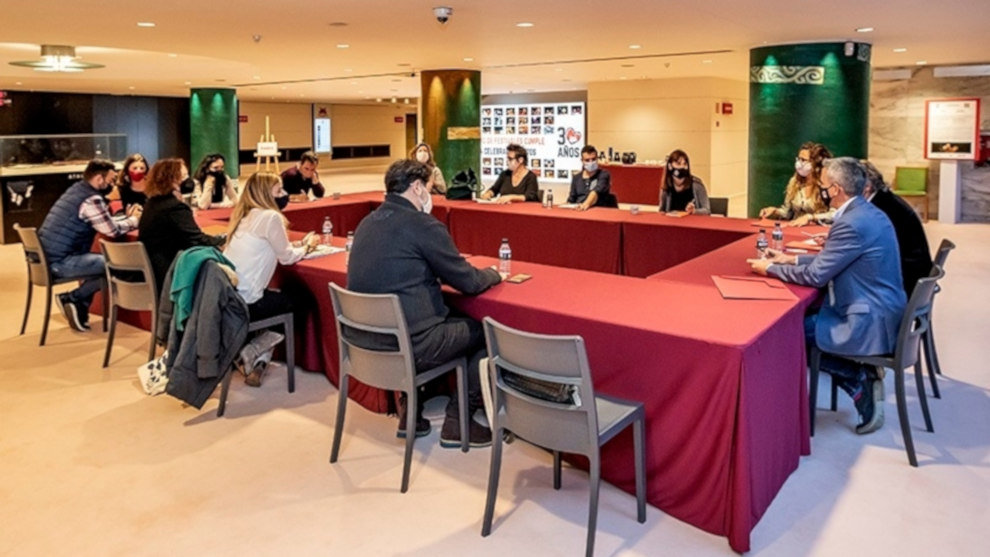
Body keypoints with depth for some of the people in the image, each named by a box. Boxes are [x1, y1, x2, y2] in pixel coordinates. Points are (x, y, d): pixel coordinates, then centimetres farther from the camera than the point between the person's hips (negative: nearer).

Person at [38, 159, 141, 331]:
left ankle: (79, 308, 17)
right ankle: (71, 298, 1)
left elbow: (104, 222, 23)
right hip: (60, 261, -10)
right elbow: (113, 230, -10)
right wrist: (134, 220, 7)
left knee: (100, 260, 22)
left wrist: (127, 216, 19)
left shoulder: (76, 189, 15)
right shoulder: (92, 199, -16)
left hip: (48, 256, 10)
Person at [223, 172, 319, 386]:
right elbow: (287, 257, -2)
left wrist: (301, 245, 20)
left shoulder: (243, 215, 14)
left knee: (277, 296, 28)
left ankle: (257, 362, 21)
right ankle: (249, 353, 7)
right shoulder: (271, 216, -11)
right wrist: (308, 246, 16)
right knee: (293, 301, 16)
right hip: (243, 302, -8)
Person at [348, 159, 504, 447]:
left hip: (368, 340, 8)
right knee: (484, 331, 12)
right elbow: (468, 282, -7)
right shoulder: (423, 225, -14)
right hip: (408, 345, -8)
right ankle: (457, 424, 17)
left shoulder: (368, 222, 9)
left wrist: (441, 268, 16)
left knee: (455, 321, 31)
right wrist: (493, 273, 13)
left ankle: (410, 412, 29)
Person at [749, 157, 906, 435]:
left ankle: (859, 379, 3)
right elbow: (830, 260, 18)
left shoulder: (852, 224, -23)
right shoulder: (868, 213, 8)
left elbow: (815, 276, -19)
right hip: (884, 313, 10)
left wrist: (769, 268, -5)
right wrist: (790, 259, 16)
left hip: (870, 325, -10)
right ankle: (863, 376, 10)